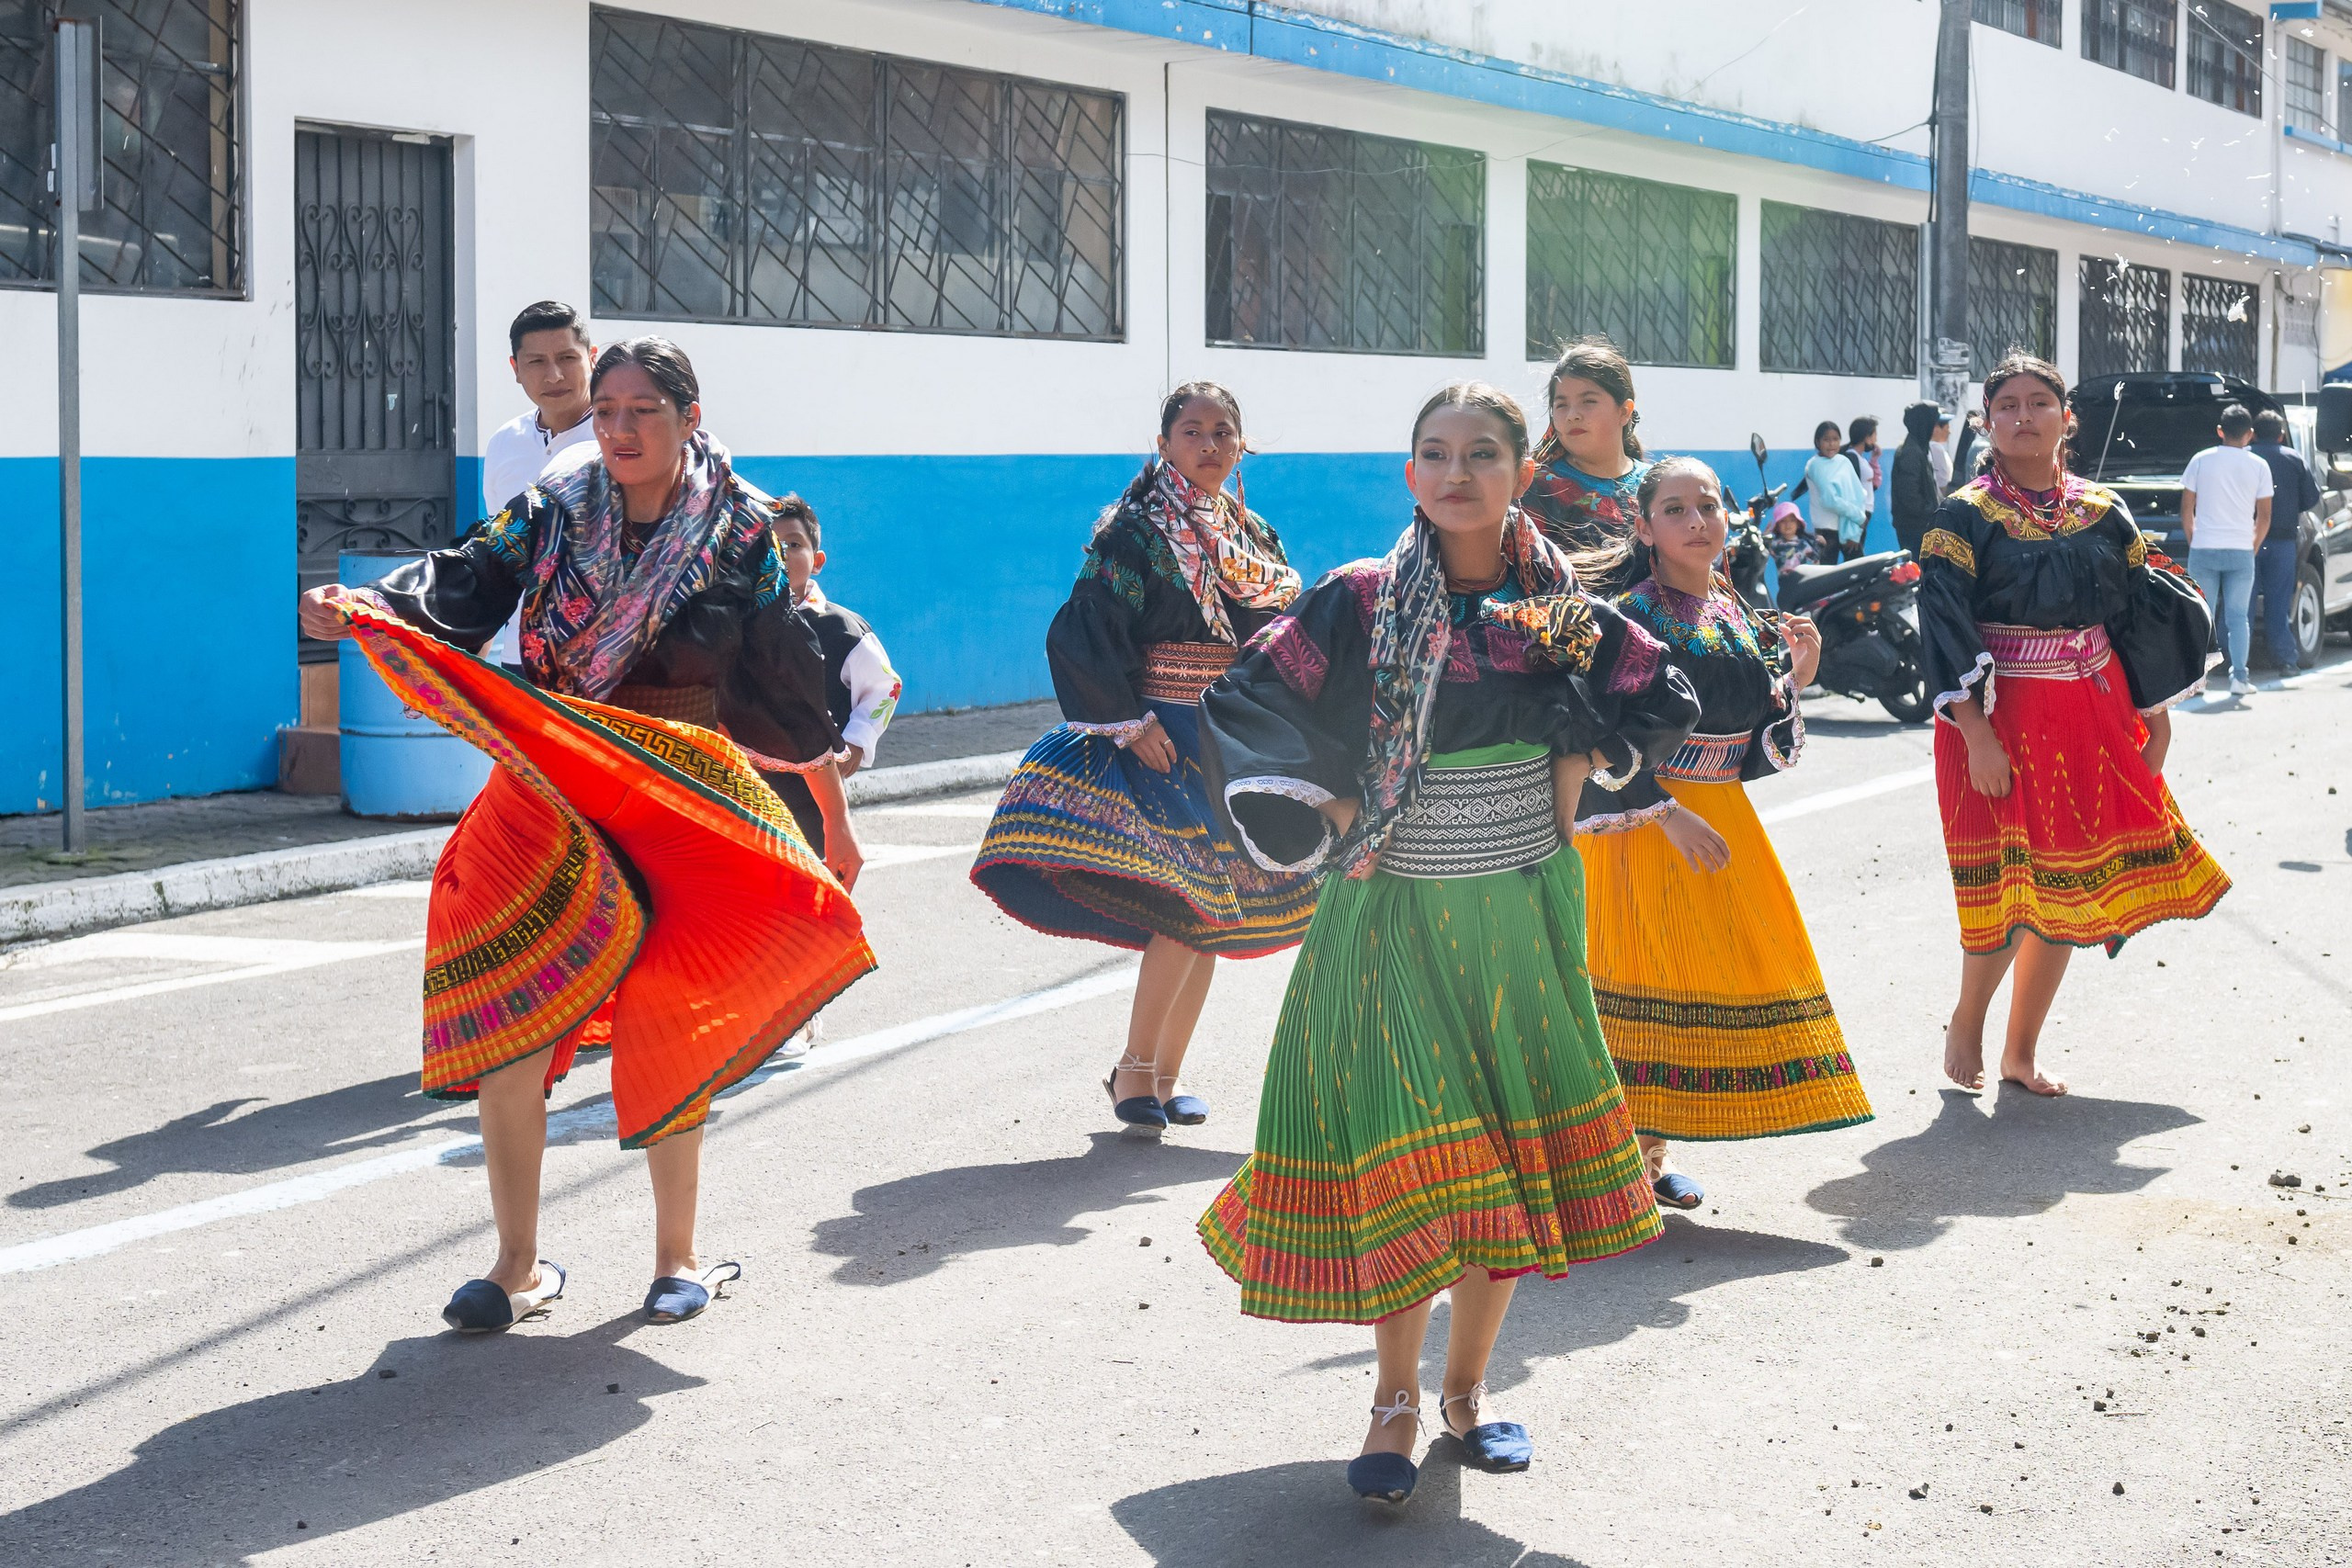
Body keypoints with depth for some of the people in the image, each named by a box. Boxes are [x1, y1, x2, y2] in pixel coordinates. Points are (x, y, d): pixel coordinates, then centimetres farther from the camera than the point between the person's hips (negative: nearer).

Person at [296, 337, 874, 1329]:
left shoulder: (741, 532, 1)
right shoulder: (552, 515, 5)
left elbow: (793, 687, 6)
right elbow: (466, 583, -10)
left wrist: (836, 819, 11)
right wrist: (359, 609, -30)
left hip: (680, 802, -2)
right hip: (548, 797, 2)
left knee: (668, 1027, -3)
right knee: (503, 1020, -7)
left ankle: (677, 1256, 17)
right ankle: (518, 1266, 7)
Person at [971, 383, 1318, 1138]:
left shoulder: (1256, 539, 13)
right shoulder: (1136, 532, -7)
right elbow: (1085, 637, -13)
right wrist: (1128, 723, -18)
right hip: (1164, 740, -7)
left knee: (1205, 916, 8)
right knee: (1187, 907, -15)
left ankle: (1165, 1074, 17)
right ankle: (1135, 1069, -4)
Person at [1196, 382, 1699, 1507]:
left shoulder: (1560, 607, 2)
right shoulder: (1361, 602, -8)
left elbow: (1667, 700, 13)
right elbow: (1245, 705, -7)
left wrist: (1584, 761, -1)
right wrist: (1319, 815, -14)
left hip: (1522, 916, 3)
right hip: (1393, 917, -3)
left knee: (1513, 1155, 8)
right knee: (1402, 1156, -7)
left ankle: (1467, 1386, 25)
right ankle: (1398, 1396, 11)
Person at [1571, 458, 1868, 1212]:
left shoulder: (1748, 624, 8)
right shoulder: (1630, 620, -11)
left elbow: (1762, 753, 10)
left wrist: (1796, 680, -3)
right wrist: (1668, 814, -21)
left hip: (1719, 818, 7)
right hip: (1640, 821, -7)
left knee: (1715, 968, 8)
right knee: (1646, 972, -6)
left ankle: (1651, 1150, 18)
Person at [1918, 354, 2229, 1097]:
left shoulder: (2102, 513, 7)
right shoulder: (1965, 517, -6)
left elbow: (2146, 615, 12)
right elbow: (1946, 629, -12)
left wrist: (2155, 719, 8)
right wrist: (1976, 733, -19)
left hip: (2090, 718, 5)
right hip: (2002, 716, -4)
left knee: (2068, 889, 6)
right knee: (2010, 886, -7)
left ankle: (2021, 1051, 19)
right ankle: (1965, 1028, 17)